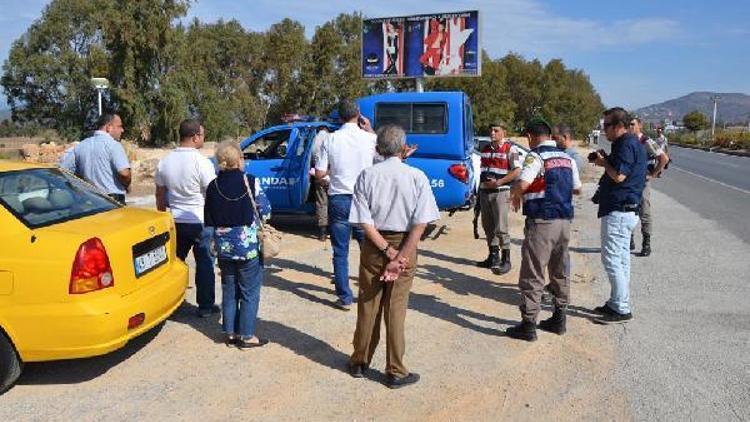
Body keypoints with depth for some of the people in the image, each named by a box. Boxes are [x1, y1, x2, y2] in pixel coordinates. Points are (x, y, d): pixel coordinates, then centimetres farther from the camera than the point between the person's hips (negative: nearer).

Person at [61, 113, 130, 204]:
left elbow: (63, 168, 14)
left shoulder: (81, 145, 11)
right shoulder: (113, 145, -10)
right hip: (114, 201, -7)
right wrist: (126, 186, -1)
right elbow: (124, 173, -22)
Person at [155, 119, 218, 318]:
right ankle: (205, 306, 12)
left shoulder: (164, 161, 3)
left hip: (175, 221, 5)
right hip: (201, 221, -5)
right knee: (205, 264, 5)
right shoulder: (202, 162, -16)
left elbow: (160, 195, 11)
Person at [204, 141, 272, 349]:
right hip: (248, 245, -4)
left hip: (224, 246, 4)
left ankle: (230, 333, 23)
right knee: (250, 292, 6)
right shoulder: (251, 182, -13)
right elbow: (265, 212, -7)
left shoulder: (213, 186, -1)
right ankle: (247, 336, 11)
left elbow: (209, 220, 4)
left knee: (229, 290, 15)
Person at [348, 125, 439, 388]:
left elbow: (364, 222, -11)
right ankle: (396, 372, 17)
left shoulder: (367, 176, -5)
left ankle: (360, 363, 29)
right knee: (396, 309, 8)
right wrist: (399, 258, -14)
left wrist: (387, 251, -10)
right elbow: (420, 224, -14)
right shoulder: (417, 177, -7)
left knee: (368, 306, 14)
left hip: (374, 246, 1)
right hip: (405, 246, -1)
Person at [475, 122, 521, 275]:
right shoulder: (485, 148, 15)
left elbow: (517, 171, -12)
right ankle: (493, 256, 22)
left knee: (501, 227, -9)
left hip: (500, 192, -7)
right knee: (488, 226, 10)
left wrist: (498, 182, -17)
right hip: (484, 192, 7)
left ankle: (506, 259, 0)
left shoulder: (510, 149, -6)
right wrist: (481, 183, 10)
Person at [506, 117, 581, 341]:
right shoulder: (567, 158, 12)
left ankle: (528, 325, 4)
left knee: (532, 275, -1)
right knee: (560, 273, 17)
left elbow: (522, 184, -26)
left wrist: (515, 196, -6)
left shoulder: (536, 156, -11)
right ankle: (559, 319, 27)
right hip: (564, 221, 8)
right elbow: (577, 188, 20)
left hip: (542, 222, -8)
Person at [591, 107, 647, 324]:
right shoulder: (632, 143, 18)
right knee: (620, 259, 15)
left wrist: (604, 162, -7)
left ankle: (622, 309, -1)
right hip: (624, 210, 11)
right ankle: (617, 303, 25)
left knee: (612, 259, -7)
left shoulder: (626, 144, -15)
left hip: (618, 211, -11)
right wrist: (606, 161, 6)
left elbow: (619, 176, -22)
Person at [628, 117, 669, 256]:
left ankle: (646, 244, 7)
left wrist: (653, 174, -9)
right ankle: (630, 241, 22)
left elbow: (664, 158, -12)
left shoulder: (646, 142, -11)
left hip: (642, 182, -6)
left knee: (644, 214, -1)